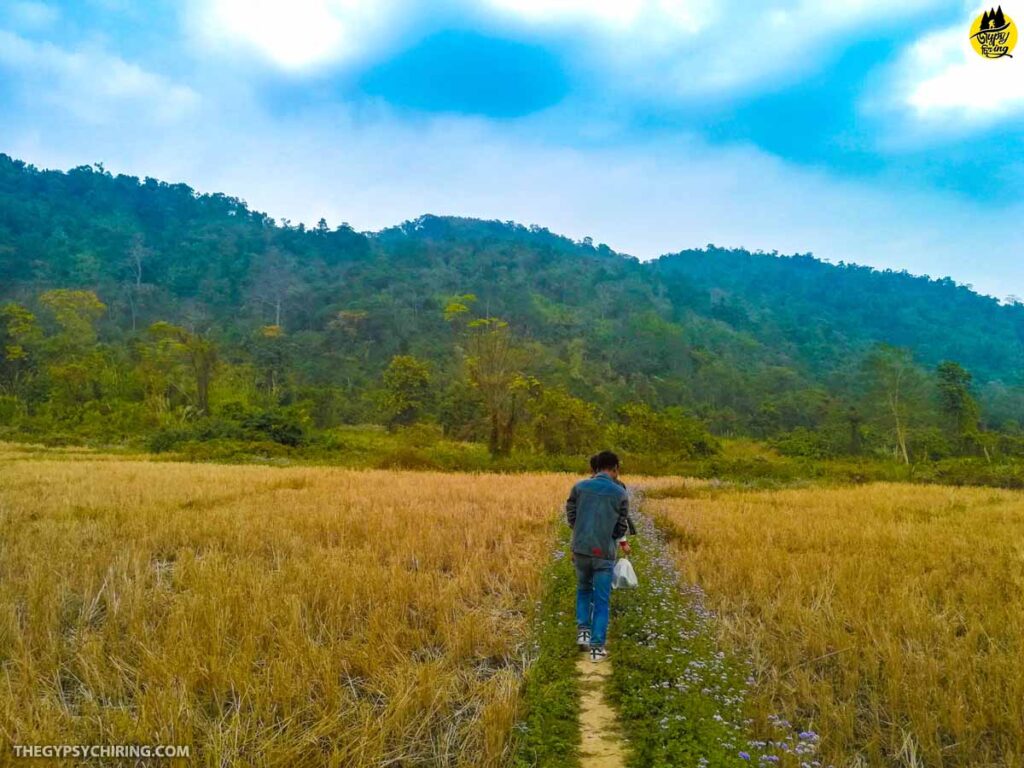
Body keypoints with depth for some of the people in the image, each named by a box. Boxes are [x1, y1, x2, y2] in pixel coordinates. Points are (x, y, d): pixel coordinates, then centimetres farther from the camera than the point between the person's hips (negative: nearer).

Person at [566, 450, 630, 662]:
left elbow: (571, 517, 4)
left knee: (583, 590, 26)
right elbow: (622, 527, 1)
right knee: (601, 601, 8)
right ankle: (597, 647, 8)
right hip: (604, 553, -2)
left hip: (581, 550, 2)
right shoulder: (620, 493, -5)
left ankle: (583, 631, 18)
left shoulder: (579, 487, -1)